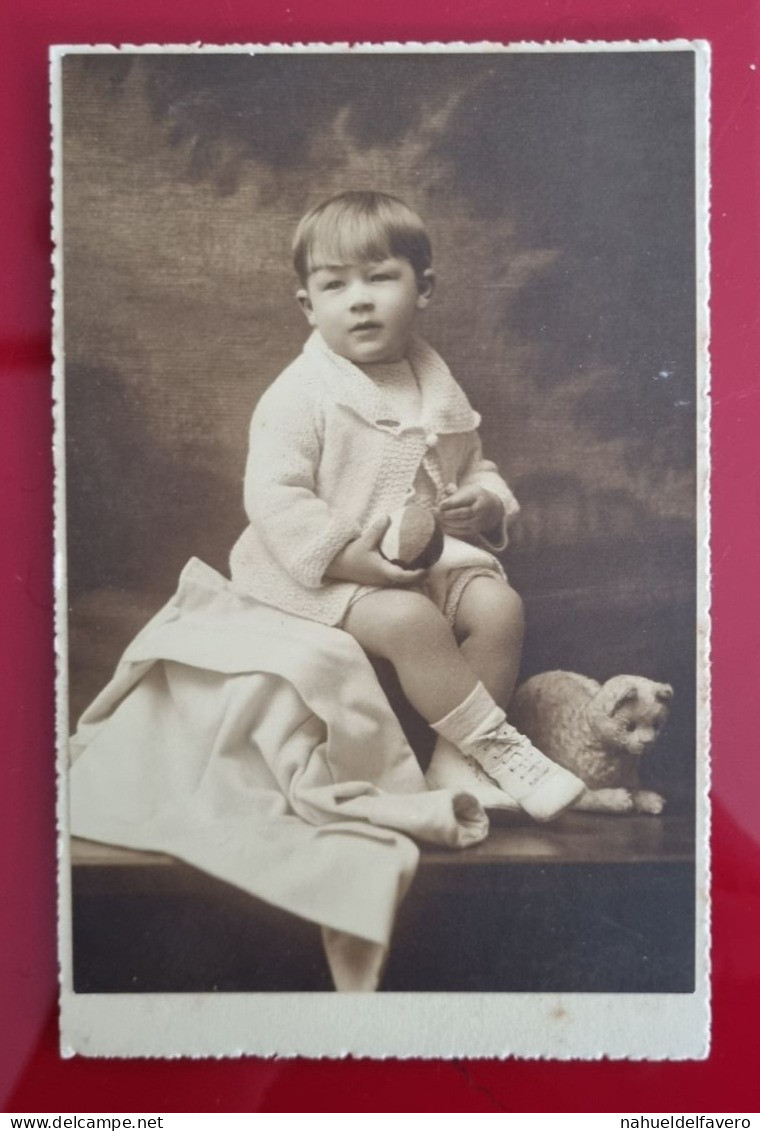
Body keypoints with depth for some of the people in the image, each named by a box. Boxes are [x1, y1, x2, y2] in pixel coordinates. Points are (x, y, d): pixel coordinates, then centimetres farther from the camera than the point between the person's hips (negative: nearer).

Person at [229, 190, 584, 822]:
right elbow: (274, 496, -16)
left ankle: (456, 756, -8)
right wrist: (344, 554, -26)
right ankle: (500, 747, -16)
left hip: (432, 555, 6)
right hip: (332, 573, -6)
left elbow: (473, 465, 21)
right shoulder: (301, 394, -9)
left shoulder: (437, 386, 10)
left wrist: (486, 501, -3)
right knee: (411, 621, -30)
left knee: (499, 605, -15)